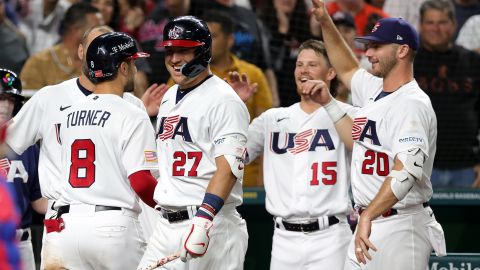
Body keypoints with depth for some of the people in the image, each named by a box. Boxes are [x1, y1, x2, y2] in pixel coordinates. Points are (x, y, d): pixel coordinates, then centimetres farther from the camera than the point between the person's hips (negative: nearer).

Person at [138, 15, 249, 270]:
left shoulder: (223, 100, -10)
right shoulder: (169, 97, 18)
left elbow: (229, 168, -19)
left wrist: (203, 221, -28)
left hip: (212, 225, -8)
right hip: (166, 226, 8)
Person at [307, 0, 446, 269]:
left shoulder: (413, 104, -16)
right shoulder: (373, 89, 13)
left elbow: (407, 171, -30)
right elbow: (348, 69, 38)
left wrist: (368, 216, -38)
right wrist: (325, 22, 28)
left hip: (400, 225, -9)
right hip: (368, 225, 9)